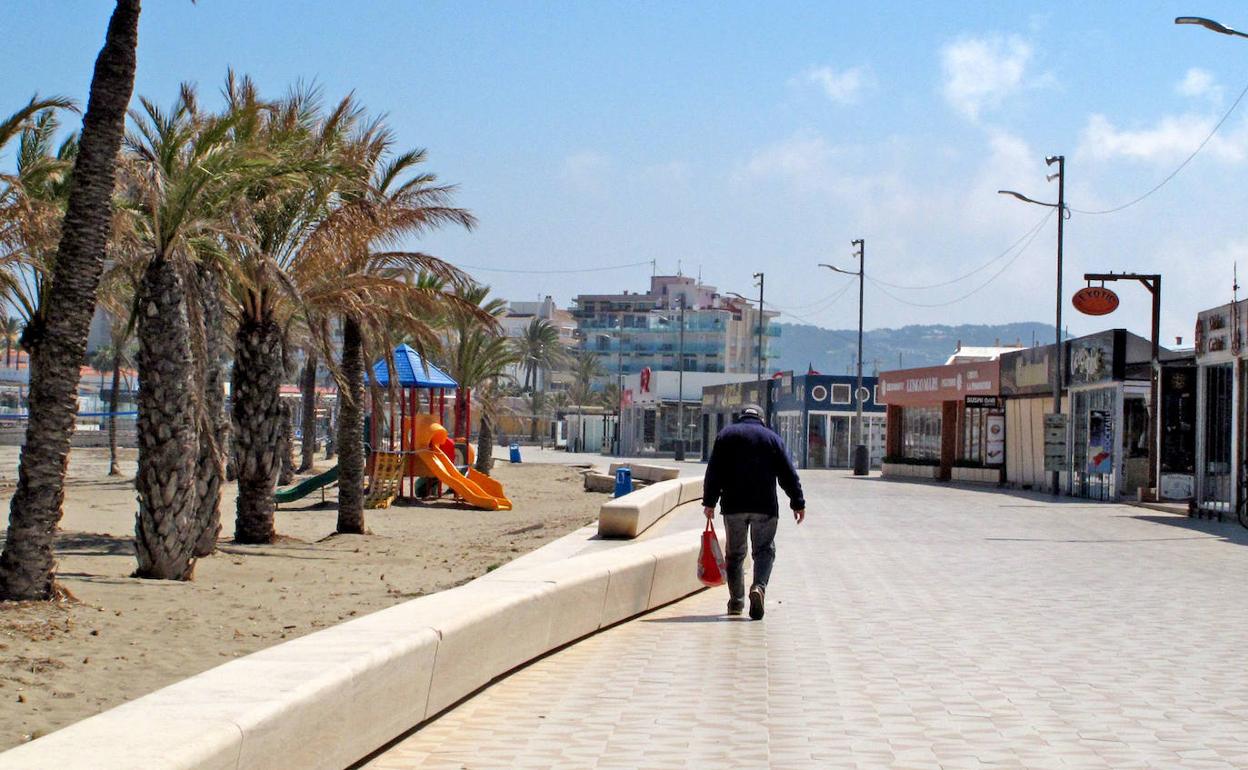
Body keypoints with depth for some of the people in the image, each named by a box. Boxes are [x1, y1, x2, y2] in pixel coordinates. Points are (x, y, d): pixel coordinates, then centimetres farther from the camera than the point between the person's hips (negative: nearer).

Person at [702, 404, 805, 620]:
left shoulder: (726, 435, 9)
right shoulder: (772, 438, 7)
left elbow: (714, 472, 3)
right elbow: (788, 474, 2)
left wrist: (709, 502, 5)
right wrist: (798, 503, 6)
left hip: (733, 506, 1)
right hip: (765, 506, -1)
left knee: (735, 553, 11)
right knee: (764, 550, 4)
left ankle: (736, 602, 13)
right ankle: (759, 586, -22)